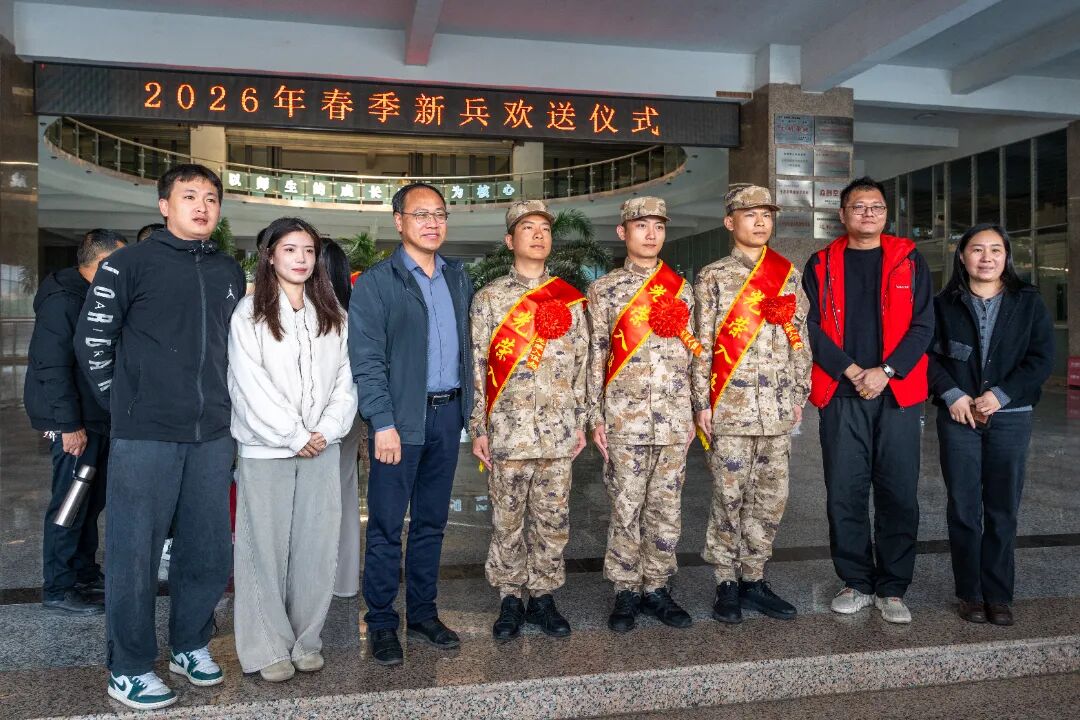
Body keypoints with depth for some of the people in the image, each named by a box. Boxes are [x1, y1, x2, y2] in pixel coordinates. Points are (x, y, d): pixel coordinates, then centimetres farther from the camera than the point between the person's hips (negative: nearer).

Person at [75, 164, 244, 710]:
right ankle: (129, 669, 17)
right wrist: (122, 403, -2)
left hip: (213, 436, 5)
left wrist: (223, 405, 13)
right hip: (145, 437, -4)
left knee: (209, 550, 11)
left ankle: (191, 645, 30)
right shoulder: (131, 263, -1)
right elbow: (92, 339, -2)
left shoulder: (230, 273, 13)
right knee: (135, 552, 3)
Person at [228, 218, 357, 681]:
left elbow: (344, 378, 7)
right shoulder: (249, 313, -1)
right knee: (266, 548, 2)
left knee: (316, 547, 5)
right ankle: (268, 648, 13)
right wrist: (293, 436, -10)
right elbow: (250, 385, -8)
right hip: (266, 448, -3)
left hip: (322, 448, 3)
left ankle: (307, 640, 18)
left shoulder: (333, 314, 11)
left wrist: (327, 431, -6)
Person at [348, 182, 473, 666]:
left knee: (431, 522, 14)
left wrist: (467, 407, 8)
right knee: (387, 527, 3)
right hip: (400, 418, -5)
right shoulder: (375, 283, -4)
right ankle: (381, 625, 16)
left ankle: (423, 614, 26)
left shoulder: (458, 278, 13)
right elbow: (366, 359, -9)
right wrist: (383, 423, -15)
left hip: (448, 413, 5)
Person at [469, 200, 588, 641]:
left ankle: (543, 596, 23)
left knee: (554, 520, 8)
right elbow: (477, 367, 0)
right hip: (508, 431, -2)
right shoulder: (489, 298, 3)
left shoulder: (569, 299, 10)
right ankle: (509, 599, 21)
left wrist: (580, 421, 8)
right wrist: (478, 430, -3)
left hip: (559, 432, 2)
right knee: (508, 520, 6)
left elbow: (581, 363, 11)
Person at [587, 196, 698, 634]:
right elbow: (597, 356, 1)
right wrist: (596, 417, -3)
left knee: (667, 508, 8)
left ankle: (657, 588, 21)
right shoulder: (604, 290, 3)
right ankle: (626, 592, 16)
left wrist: (694, 412, 9)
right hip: (625, 418, -2)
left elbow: (692, 353, 13)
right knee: (626, 508, 3)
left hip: (674, 420, 3)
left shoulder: (681, 289, 11)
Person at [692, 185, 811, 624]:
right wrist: (702, 403, -7)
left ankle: (754, 579, 21)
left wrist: (799, 396, 9)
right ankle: (727, 584, 14)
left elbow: (799, 340, 13)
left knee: (771, 498, 8)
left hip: (778, 409, 4)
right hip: (730, 407, -4)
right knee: (729, 498, 2)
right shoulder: (713, 277, 1)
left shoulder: (788, 275, 12)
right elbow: (702, 344, -3)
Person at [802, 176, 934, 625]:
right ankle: (856, 582, 18)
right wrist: (851, 370, -10)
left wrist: (886, 372, -10)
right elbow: (812, 327, 1)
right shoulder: (821, 265, 9)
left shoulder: (909, 261, 10)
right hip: (840, 395, 0)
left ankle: (892, 588, 15)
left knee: (899, 493, 2)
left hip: (897, 393, 0)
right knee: (845, 492, 3)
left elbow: (922, 326, 2)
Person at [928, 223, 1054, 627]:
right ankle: (970, 594, 12)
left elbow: (1042, 358, 0)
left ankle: (998, 596, 13)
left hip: (1010, 417, 0)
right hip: (958, 416, 0)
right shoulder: (944, 305, 7)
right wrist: (952, 394, -13)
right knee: (964, 508, 2)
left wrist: (1000, 395, -11)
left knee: (1003, 510, 3)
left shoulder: (1029, 303, 7)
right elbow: (929, 354, 1)